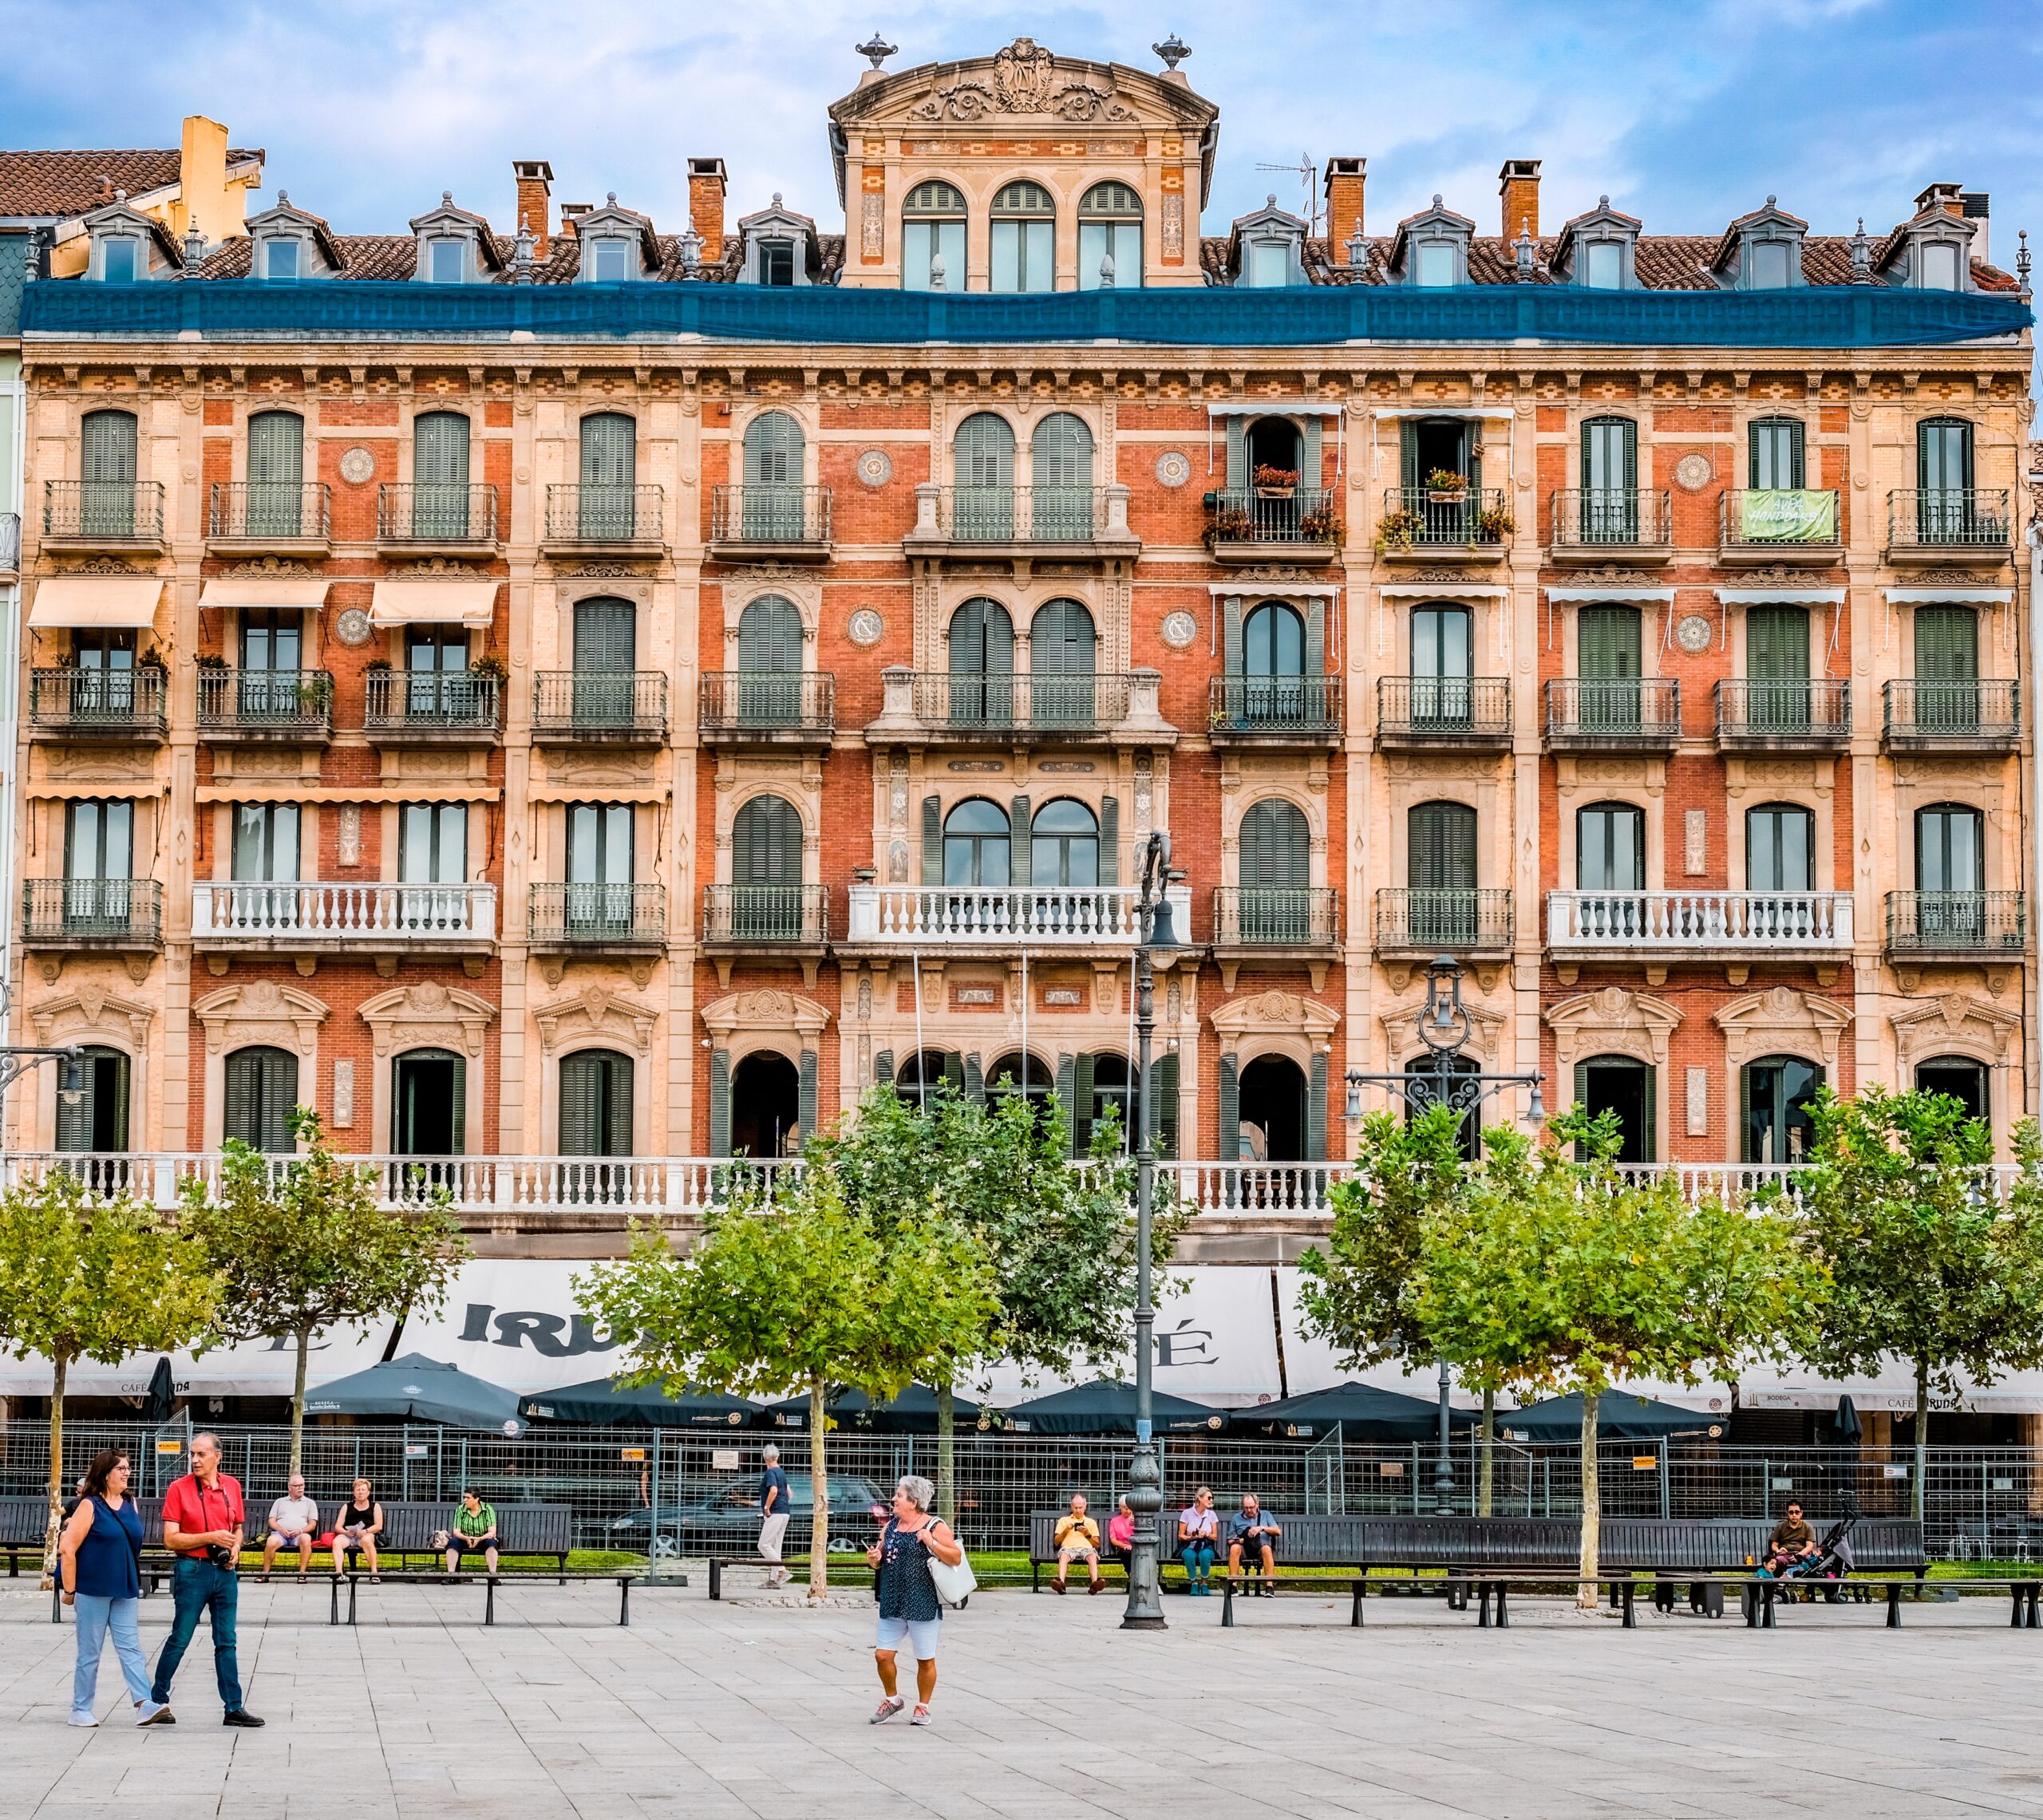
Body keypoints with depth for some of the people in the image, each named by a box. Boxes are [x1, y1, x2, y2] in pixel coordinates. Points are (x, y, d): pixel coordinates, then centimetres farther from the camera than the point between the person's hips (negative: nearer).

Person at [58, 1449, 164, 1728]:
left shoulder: (131, 1504, 11)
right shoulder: (89, 1506, -8)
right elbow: (67, 1549, -10)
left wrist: (135, 1584, 14)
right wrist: (70, 1590, -9)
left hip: (125, 1590, 5)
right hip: (93, 1590, -5)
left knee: (130, 1648, -2)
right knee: (90, 1652, 2)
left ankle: (144, 1705, -10)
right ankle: (80, 1710, 11)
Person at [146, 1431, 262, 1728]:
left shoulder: (232, 1486, 7)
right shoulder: (179, 1488, -7)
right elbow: (171, 1539, -10)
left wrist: (235, 1548, -1)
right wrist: (211, 1538, -18)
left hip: (225, 1571, 4)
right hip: (192, 1571, -4)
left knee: (226, 1642, 7)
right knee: (179, 1639, 1)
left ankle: (234, 1707, 10)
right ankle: (157, 1701, 13)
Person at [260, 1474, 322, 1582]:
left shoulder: (310, 1503, 22)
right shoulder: (280, 1502, 24)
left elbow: (313, 1524, 12)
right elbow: (271, 1521, 14)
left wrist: (300, 1531, -9)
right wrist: (281, 1529, -8)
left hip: (299, 1534, 0)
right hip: (280, 1533, 0)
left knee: (306, 1539, -38)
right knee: (271, 1541, -36)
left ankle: (302, 1573, -35)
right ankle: (265, 1574, -28)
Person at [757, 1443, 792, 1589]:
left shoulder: (770, 1472, -12)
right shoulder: (781, 1472, 17)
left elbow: (774, 1490, -28)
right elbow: (789, 1494, 26)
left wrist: (766, 1508, -19)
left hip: (774, 1514, -9)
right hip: (784, 1513, 9)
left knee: (764, 1545, -9)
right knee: (775, 1547, 10)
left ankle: (782, 1571, -17)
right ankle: (774, 1579, 8)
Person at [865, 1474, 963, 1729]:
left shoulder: (935, 1527, -6)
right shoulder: (891, 1526, 11)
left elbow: (955, 1558, -10)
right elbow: (880, 1557, 20)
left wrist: (931, 1543, -22)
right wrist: (874, 1560, -3)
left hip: (922, 1604, -5)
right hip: (892, 1603, 5)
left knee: (925, 1659, 5)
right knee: (883, 1655, 2)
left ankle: (923, 1707, 21)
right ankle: (892, 1699, 24)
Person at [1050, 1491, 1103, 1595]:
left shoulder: (1091, 1522, 27)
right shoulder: (1063, 1520, 27)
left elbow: (1097, 1545, 20)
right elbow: (1056, 1542, 19)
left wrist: (1087, 1533, 4)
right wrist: (1066, 1531, 4)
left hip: (1087, 1548, 0)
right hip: (1069, 1547, 0)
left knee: (1093, 1556, -37)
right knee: (1063, 1555, -38)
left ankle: (1095, 1583, -61)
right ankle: (1061, 1583, -62)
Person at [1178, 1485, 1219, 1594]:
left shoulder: (1211, 1514, 8)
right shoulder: (1187, 1513, 0)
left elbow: (1215, 1537, 10)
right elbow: (1181, 1536, 1)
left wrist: (1206, 1534, -11)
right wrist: (1192, 1537, -18)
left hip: (1206, 1547, 1)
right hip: (1189, 1547, -1)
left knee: (1205, 1555, -37)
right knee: (1189, 1556, -38)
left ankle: (1204, 1583, -19)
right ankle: (1194, 1583, -20)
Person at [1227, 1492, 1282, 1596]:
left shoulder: (1265, 1515, 19)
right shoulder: (1236, 1518, 20)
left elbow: (1278, 1532, 7)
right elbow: (1230, 1541, 17)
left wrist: (1262, 1528, -7)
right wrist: (1236, 1541, -7)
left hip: (1260, 1548, -1)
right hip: (1244, 1549, 1)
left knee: (1266, 1548, -37)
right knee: (1235, 1548, -35)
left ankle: (1269, 1586, -42)